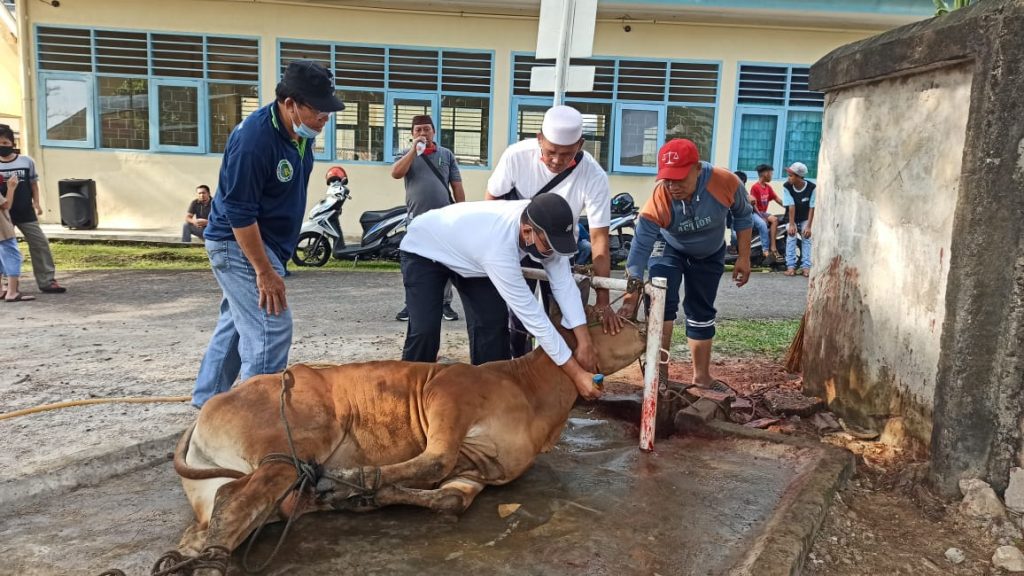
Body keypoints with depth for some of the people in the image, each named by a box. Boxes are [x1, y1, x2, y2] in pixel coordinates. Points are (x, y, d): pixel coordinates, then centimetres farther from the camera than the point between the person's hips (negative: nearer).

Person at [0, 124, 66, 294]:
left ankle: (47, 281, 7)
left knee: (40, 244, -1)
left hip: (25, 213, 1)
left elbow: (33, 183, 10)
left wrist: (36, 202, 0)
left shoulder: (26, 161, 2)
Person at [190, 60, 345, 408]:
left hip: (267, 241, 9)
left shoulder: (300, 132, 0)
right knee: (271, 328, -13)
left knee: (237, 321, 18)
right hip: (240, 243, -9)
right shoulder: (254, 139, -27)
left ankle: (208, 399, 33)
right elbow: (239, 214, -25)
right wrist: (264, 272, -23)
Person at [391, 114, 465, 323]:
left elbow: (457, 187, 10)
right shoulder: (407, 154, 11)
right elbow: (396, 173, -9)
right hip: (417, 218, 0)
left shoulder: (446, 154, 11)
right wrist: (414, 149, -10)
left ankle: (445, 303, 13)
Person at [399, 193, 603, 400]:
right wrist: (576, 374, -35)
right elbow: (532, 315, -40)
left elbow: (564, 282, -18)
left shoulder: (539, 222, -25)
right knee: (425, 330, -20)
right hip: (424, 251, -6)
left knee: (492, 320, -5)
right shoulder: (498, 248, -45)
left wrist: (584, 342, -25)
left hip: (465, 251, 7)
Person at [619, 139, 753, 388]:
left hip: (710, 254, 2)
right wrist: (632, 293, -44)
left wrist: (744, 258, -10)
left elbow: (743, 216, -13)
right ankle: (659, 368, -12)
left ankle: (702, 376, 23)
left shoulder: (726, 182, -34)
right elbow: (640, 248, -38)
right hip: (669, 248, -2)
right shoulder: (658, 201, -39)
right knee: (662, 301, -24)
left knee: (701, 312, 10)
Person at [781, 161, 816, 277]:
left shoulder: (812, 187, -21)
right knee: (791, 236, -21)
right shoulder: (787, 187, -20)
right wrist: (791, 224, -28)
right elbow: (791, 207, -22)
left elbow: (812, 208, -19)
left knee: (806, 237, -18)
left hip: (805, 219, 0)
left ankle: (806, 266, -19)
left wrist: (808, 226, -23)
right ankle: (791, 266, -23)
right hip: (792, 218, 0)